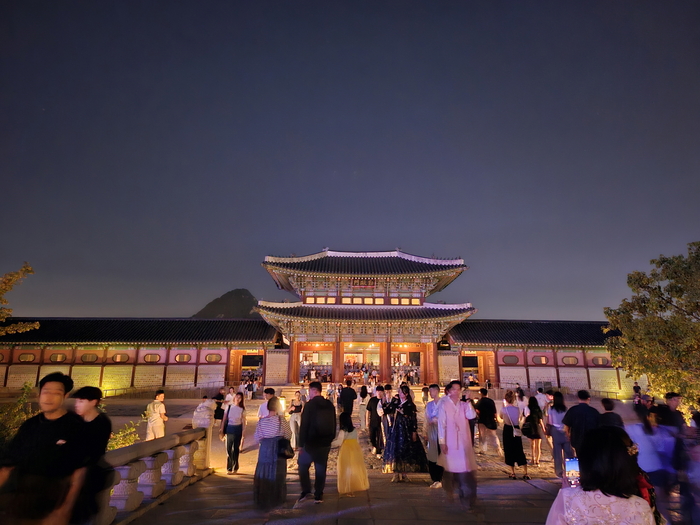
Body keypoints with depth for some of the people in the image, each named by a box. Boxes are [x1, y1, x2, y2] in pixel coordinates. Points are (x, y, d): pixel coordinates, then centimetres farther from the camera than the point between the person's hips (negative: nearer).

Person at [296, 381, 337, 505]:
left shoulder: (309, 405, -14)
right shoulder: (330, 405, 4)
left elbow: (304, 425, -15)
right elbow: (334, 424, 11)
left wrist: (301, 444, -9)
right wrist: (330, 439, 19)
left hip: (311, 442, -5)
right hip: (325, 443, 5)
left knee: (303, 465, 13)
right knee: (321, 468, 12)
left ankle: (306, 490, 5)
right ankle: (318, 495, 15)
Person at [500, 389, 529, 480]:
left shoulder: (504, 409, -12)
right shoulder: (517, 409, -4)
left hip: (507, 430, -3)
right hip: (517, 430, 3)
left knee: (509, 451, 7)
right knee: (520, 451, 12)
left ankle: (513, 473, 11)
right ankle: (526, 473, 9)